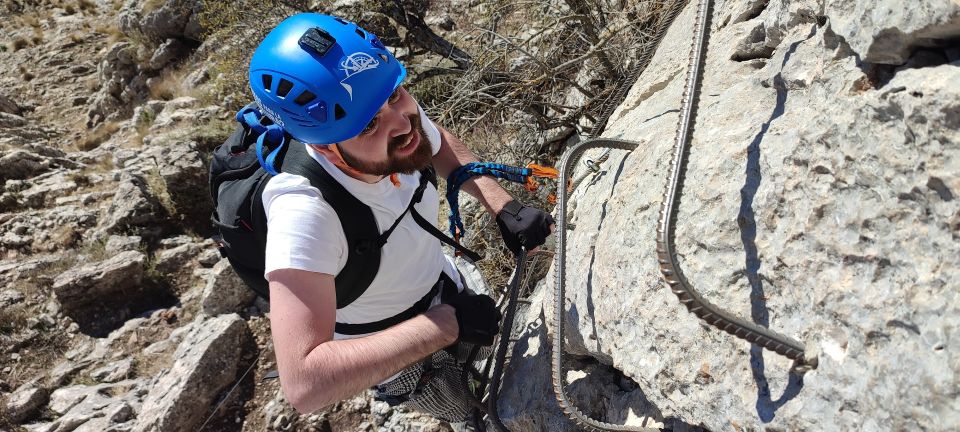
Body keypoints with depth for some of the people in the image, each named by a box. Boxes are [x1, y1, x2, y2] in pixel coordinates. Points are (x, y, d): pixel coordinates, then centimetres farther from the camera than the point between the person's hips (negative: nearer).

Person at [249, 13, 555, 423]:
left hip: (446, 287, 5)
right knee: (465, 414, 23)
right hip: (390, 355, -4)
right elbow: (304, 385, -49)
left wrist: (504, 207, -16)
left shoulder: (399, 115, -26)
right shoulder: (303, 210, -44)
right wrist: (446, 324, -43)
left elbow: (442, 144, 0)